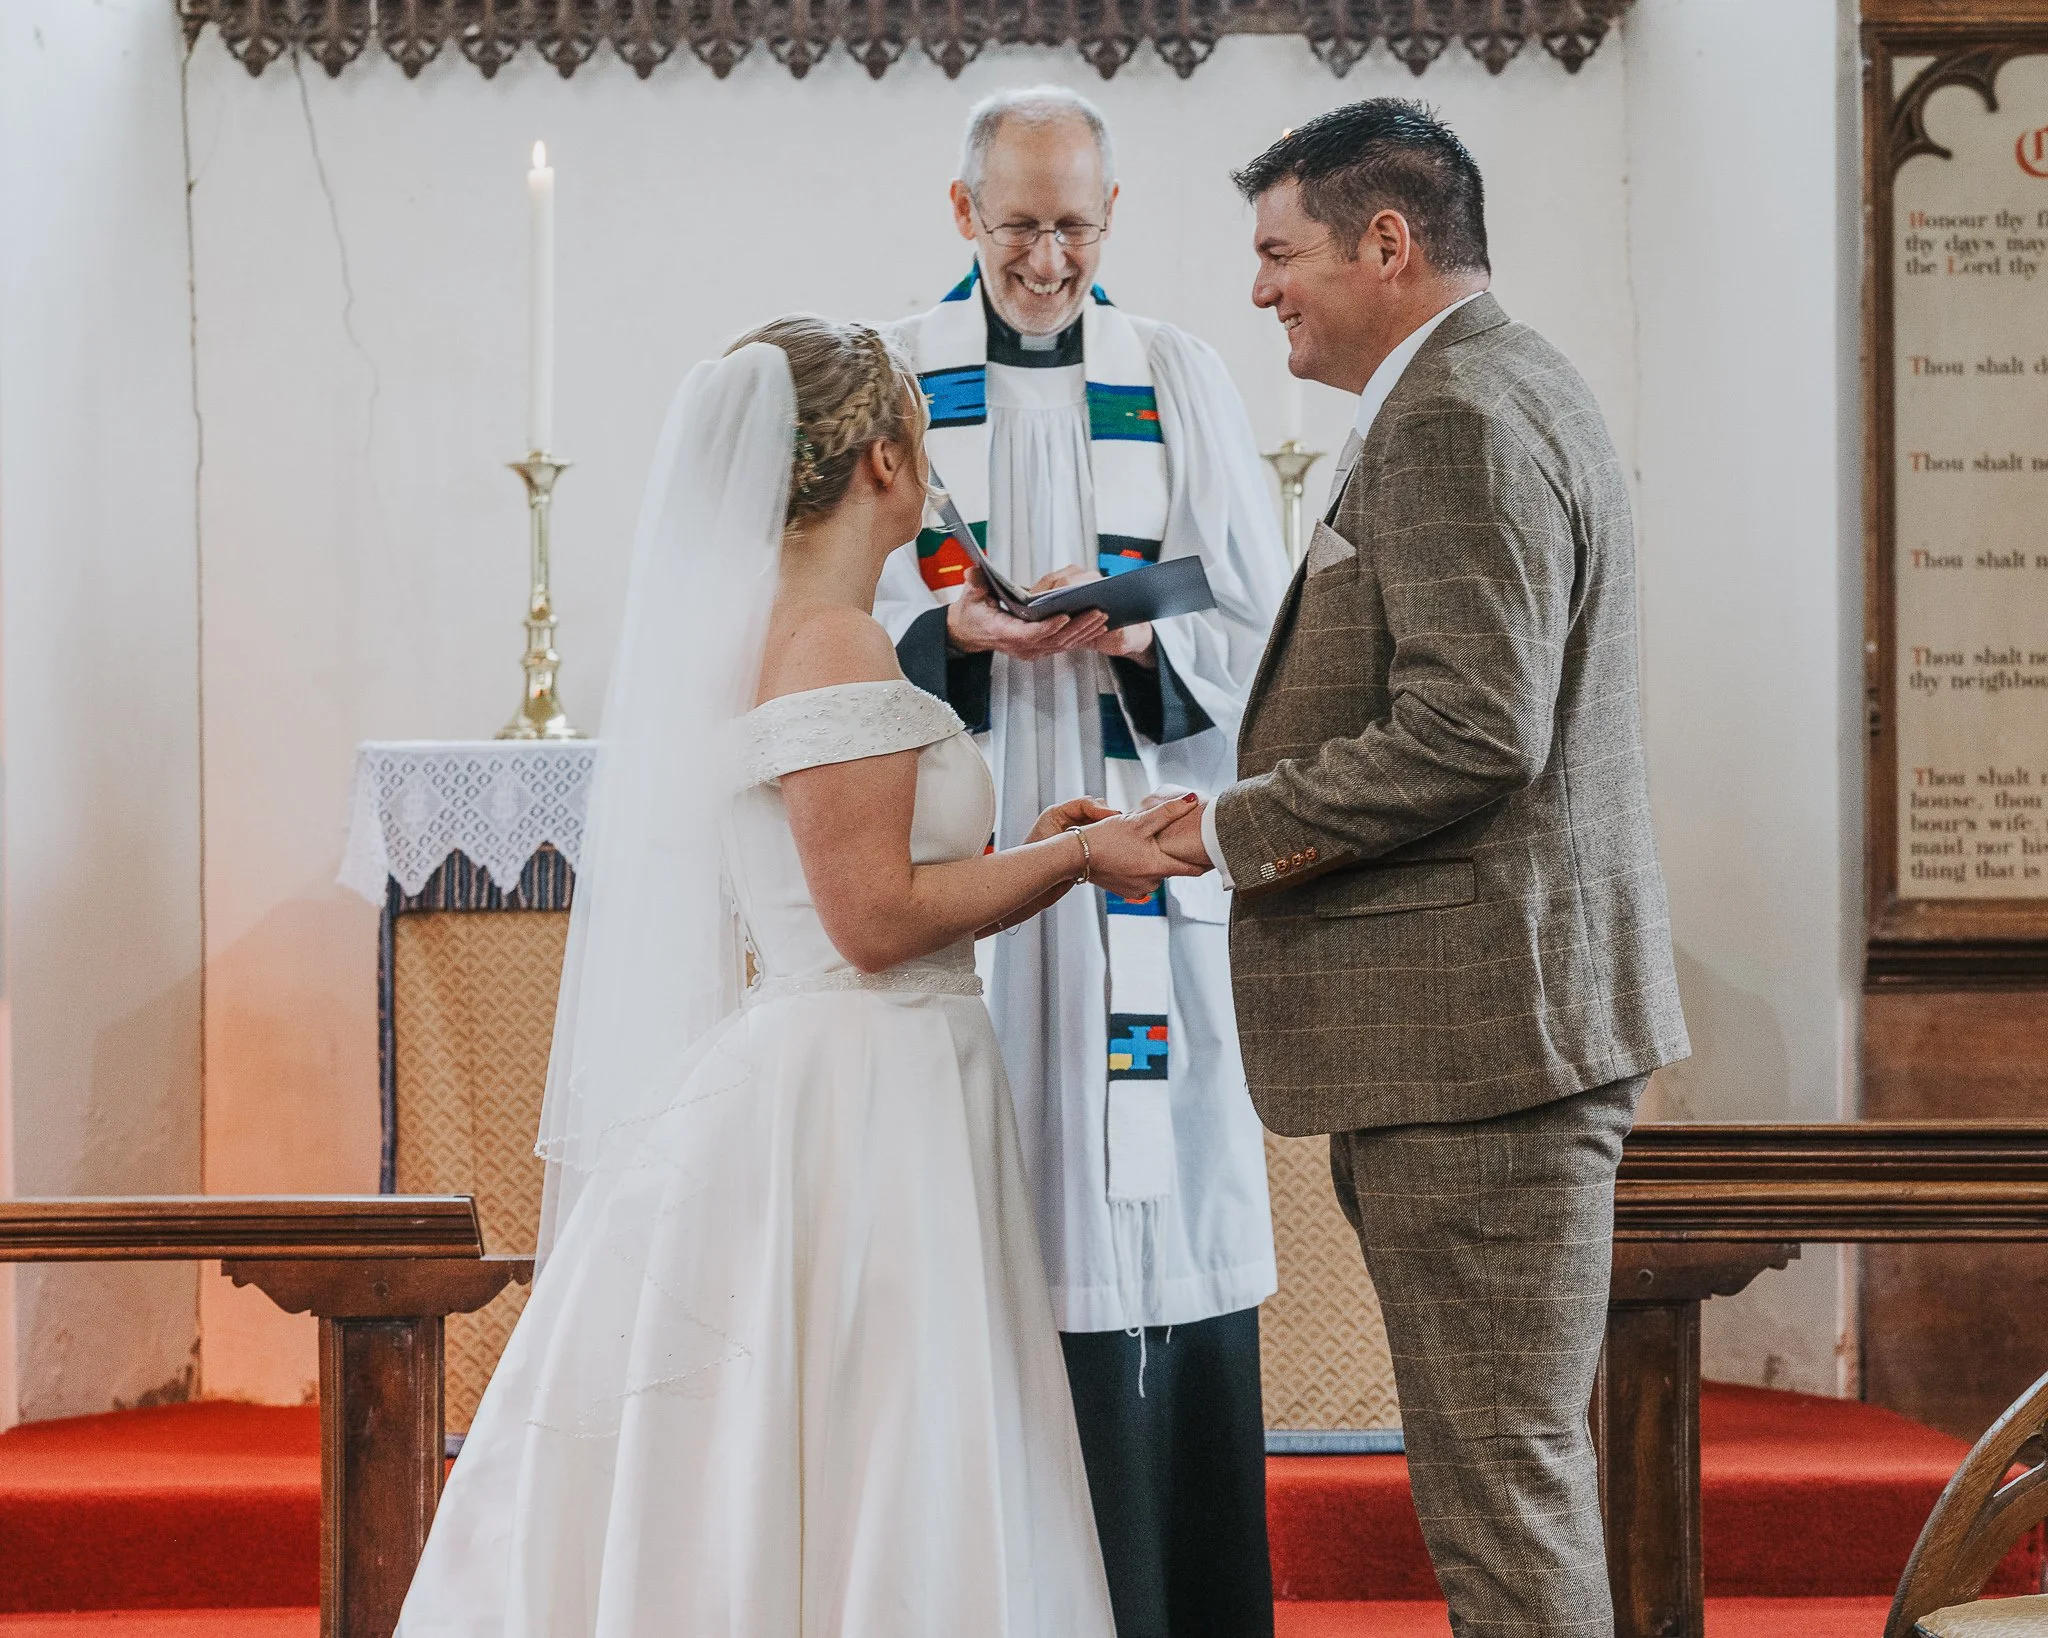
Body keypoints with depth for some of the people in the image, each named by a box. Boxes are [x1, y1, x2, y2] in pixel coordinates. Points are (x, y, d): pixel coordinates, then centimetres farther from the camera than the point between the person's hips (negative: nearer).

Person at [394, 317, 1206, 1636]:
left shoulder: (754, 631, 14)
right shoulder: (837, 648, -15)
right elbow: (874, 919, -17)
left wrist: (1026, 859, 18)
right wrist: (1072, 856, -8)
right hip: (856, 1104, -10)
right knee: (858, 1499, -6)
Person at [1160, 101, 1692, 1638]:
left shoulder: (1455, 420, -16)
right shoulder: (1505, 390, 19)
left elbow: (1471, 733, -24)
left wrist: (1236, 826, -13)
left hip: (1478, 1028, -11)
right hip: (1504, 1017, 11)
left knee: (1502, 1481, -5)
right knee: (1517, 1465, 16)